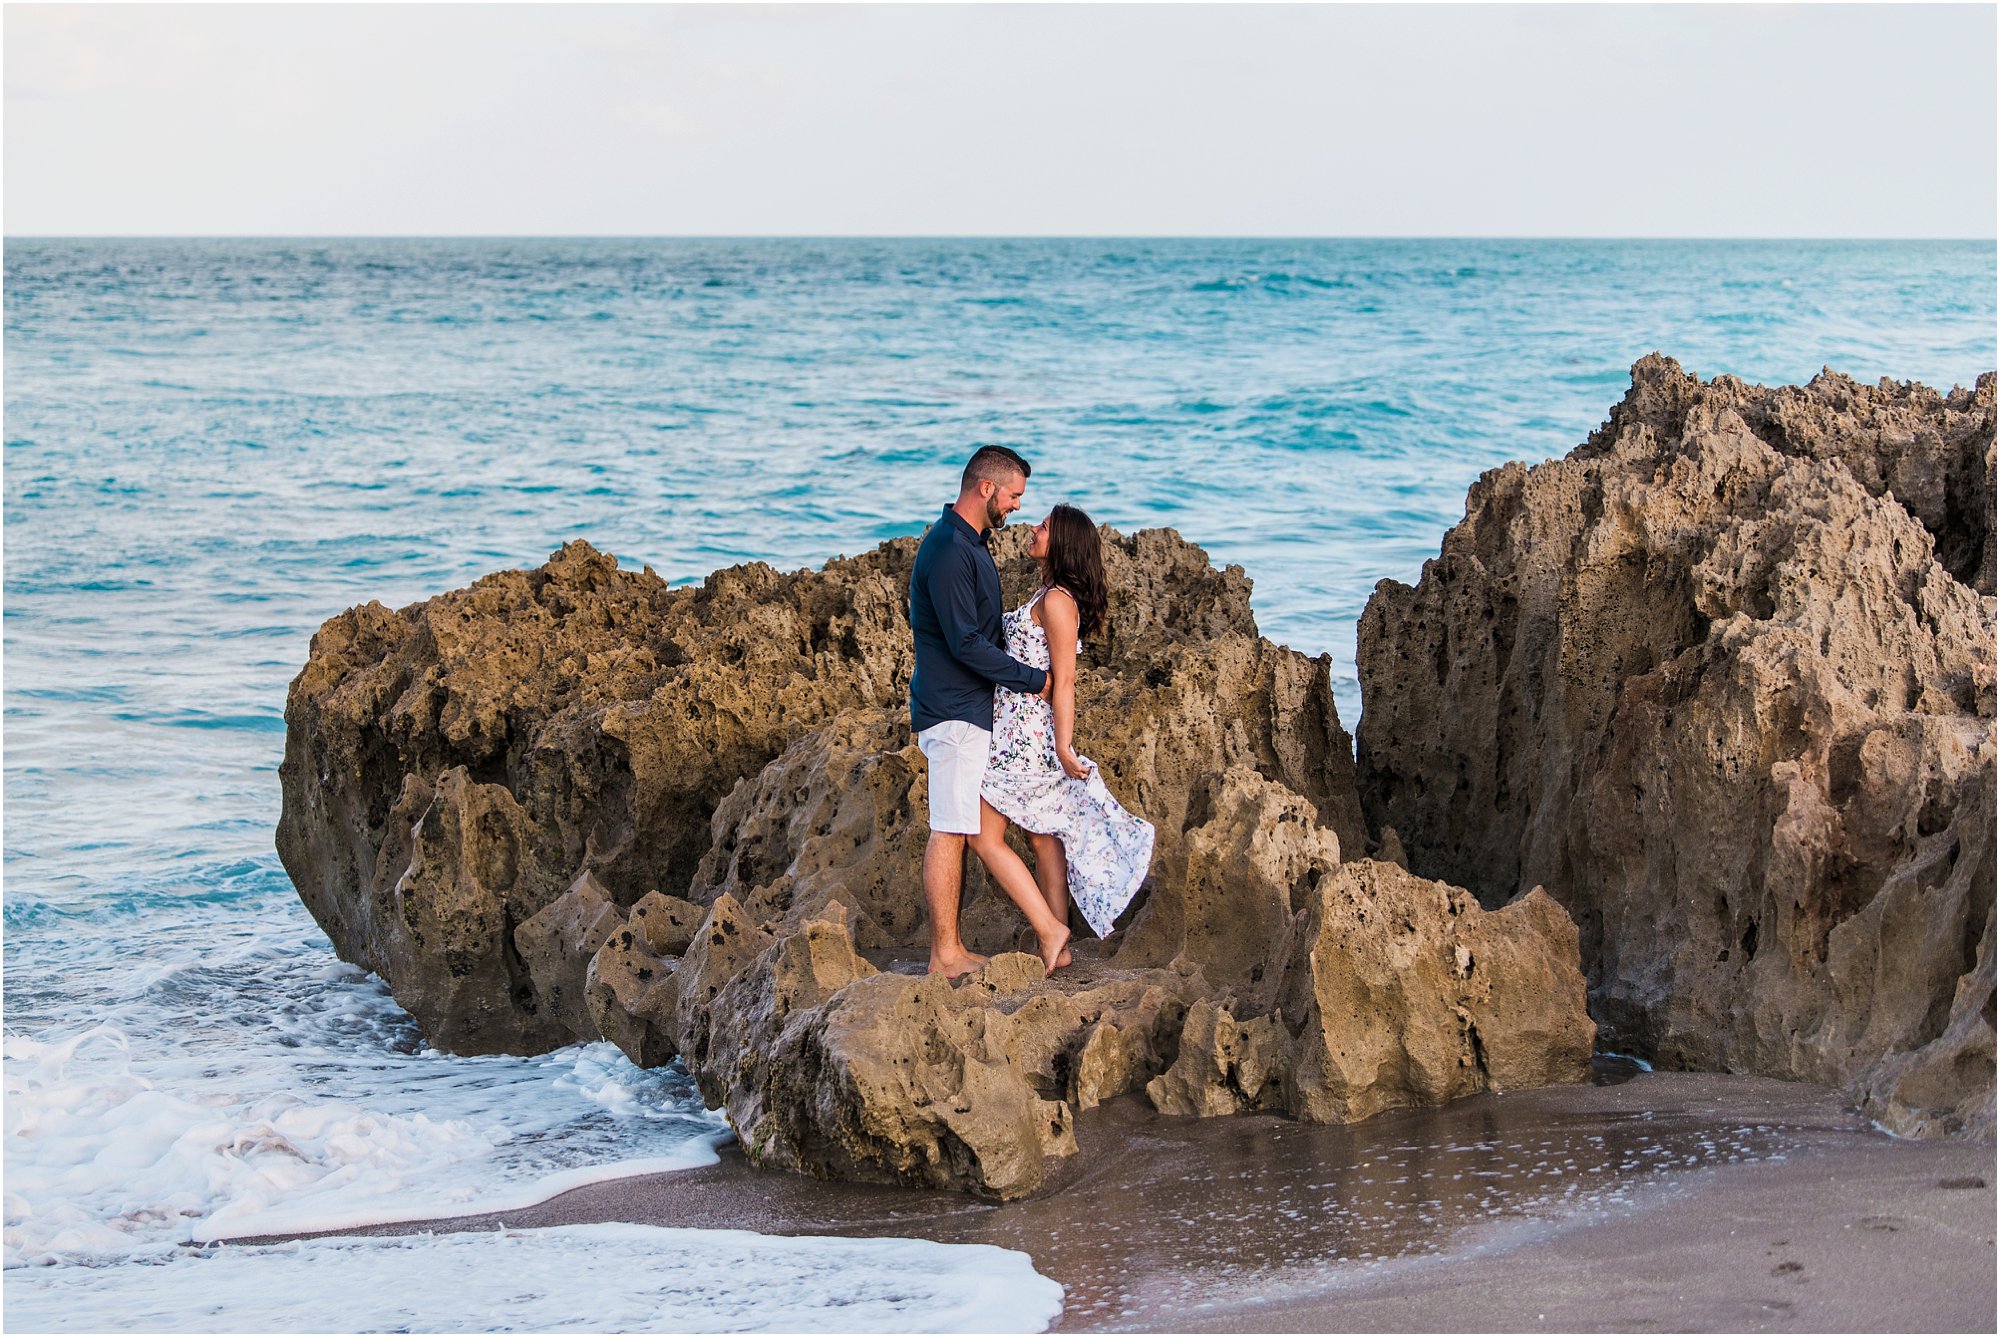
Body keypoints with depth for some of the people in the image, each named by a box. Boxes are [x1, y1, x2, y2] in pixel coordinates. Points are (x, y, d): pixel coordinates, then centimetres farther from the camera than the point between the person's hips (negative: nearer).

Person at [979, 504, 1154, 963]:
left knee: (987, 835, -6)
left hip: (1026, 734, -10)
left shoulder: (1056, 600, -15)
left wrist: (1064, 745, -19)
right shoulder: (1050, 595, 13)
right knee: (1044, 838, 10)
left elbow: (1064, 679, -18)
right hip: (1018, 728, 10)